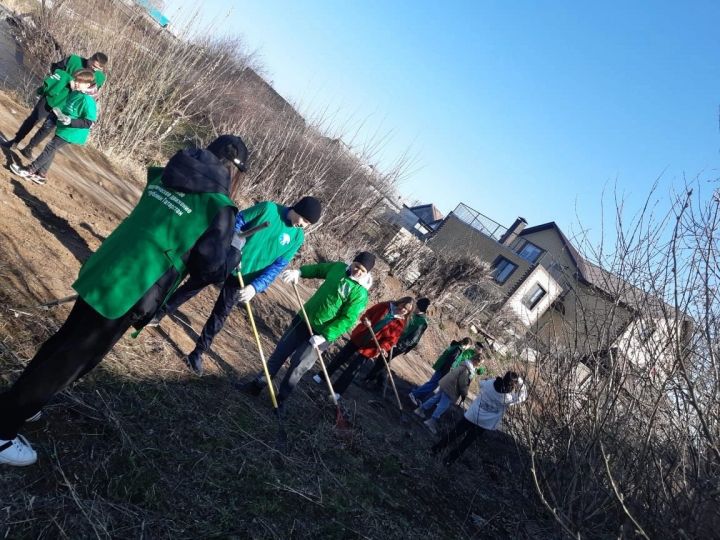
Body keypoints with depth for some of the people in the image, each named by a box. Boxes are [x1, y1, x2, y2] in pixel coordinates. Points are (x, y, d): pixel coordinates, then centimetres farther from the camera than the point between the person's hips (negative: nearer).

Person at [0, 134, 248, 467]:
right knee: (72, 359, 7)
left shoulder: (165, 175, 11)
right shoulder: (219, 206, -11)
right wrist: (230, 251, 10)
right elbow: (207, 263, -11)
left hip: (101, 271, 8)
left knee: (67, 339, 26)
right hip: (129, 291, -7)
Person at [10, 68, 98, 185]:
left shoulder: (87, 100, -23)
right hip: (64, 128, 9)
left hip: (71, 132, -9)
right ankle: (41, 175, 24)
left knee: (50, 149, -5)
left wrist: (70, 121, -29)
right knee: (51, 150, 14)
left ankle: (28, 171, 4)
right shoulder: (74, 93, 5)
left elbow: (88, 122, -26)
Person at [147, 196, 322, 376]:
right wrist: (232, 247, -20)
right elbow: (237, 220, -7)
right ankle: (159, 314, 35)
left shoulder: (297, 238, -7)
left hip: (244, 279, 1)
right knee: (191, 287, 13)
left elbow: (277, 266, -9)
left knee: (220, 314, 6)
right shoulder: (268, 208, -13)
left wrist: (255, 286, -20)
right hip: (225, 259, -1)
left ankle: (197, 354, 20)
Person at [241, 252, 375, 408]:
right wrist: (298, 272, -5)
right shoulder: (338, 267, -2)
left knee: (298, 365, -2)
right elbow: (318, 269, 13)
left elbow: (348, 320, -21)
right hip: (304, 319, 6)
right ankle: (258, 384, 25)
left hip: (321, 333, -5)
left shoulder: (360, 294, -19)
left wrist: (325, 336, -25)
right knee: (280, 352, 11)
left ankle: (282, 398, 20)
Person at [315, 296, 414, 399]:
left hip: (369, 347, -3)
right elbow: (368, 313, 2)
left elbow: (392, 339, -10)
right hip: (358, 337, 3)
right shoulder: (384, 306, -5)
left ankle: (337, 390, 12)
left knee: (353, 368, -1)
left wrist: (383, 347, -27)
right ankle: (323, 375, 30)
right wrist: (365, 320, -19)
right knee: (341, 356, 12)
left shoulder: (400, 323, -10)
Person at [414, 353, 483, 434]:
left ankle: (421, 409, 30)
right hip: (451, 388, -10)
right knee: (443, 405, -3)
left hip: (446, 383, 10)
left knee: (436, 397, 20)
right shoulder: (469, 370, -23)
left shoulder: (466, 365, 9)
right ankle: (432, 421, -1)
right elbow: (463, 384, -22)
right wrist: (464, 394, -7)